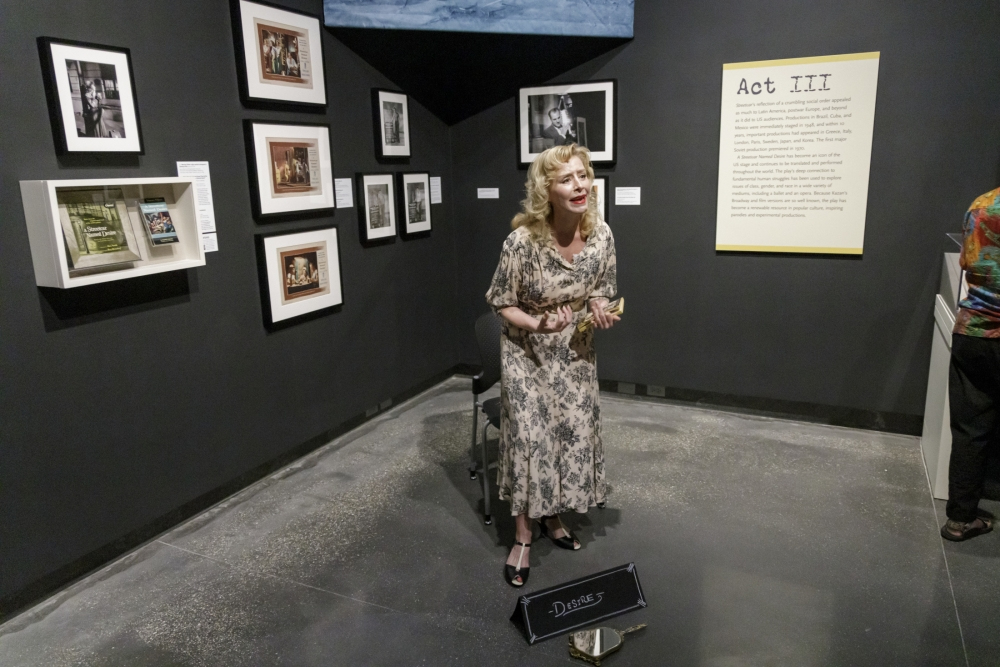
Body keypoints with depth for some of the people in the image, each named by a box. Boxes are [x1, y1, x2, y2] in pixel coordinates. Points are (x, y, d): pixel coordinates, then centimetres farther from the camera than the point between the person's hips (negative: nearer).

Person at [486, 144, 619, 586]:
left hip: (576, 349, 4)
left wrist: (601, 313, -17)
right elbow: (501, 303, -13)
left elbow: (599, 289, 4)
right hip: (527, 350, -4)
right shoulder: (522, 241, -26)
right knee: (529, 437, -5)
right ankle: (522, 537, 13)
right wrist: (539, 325, -28)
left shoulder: (601, 234, -13)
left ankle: (552, 517, 33)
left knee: (575, 432, 10)